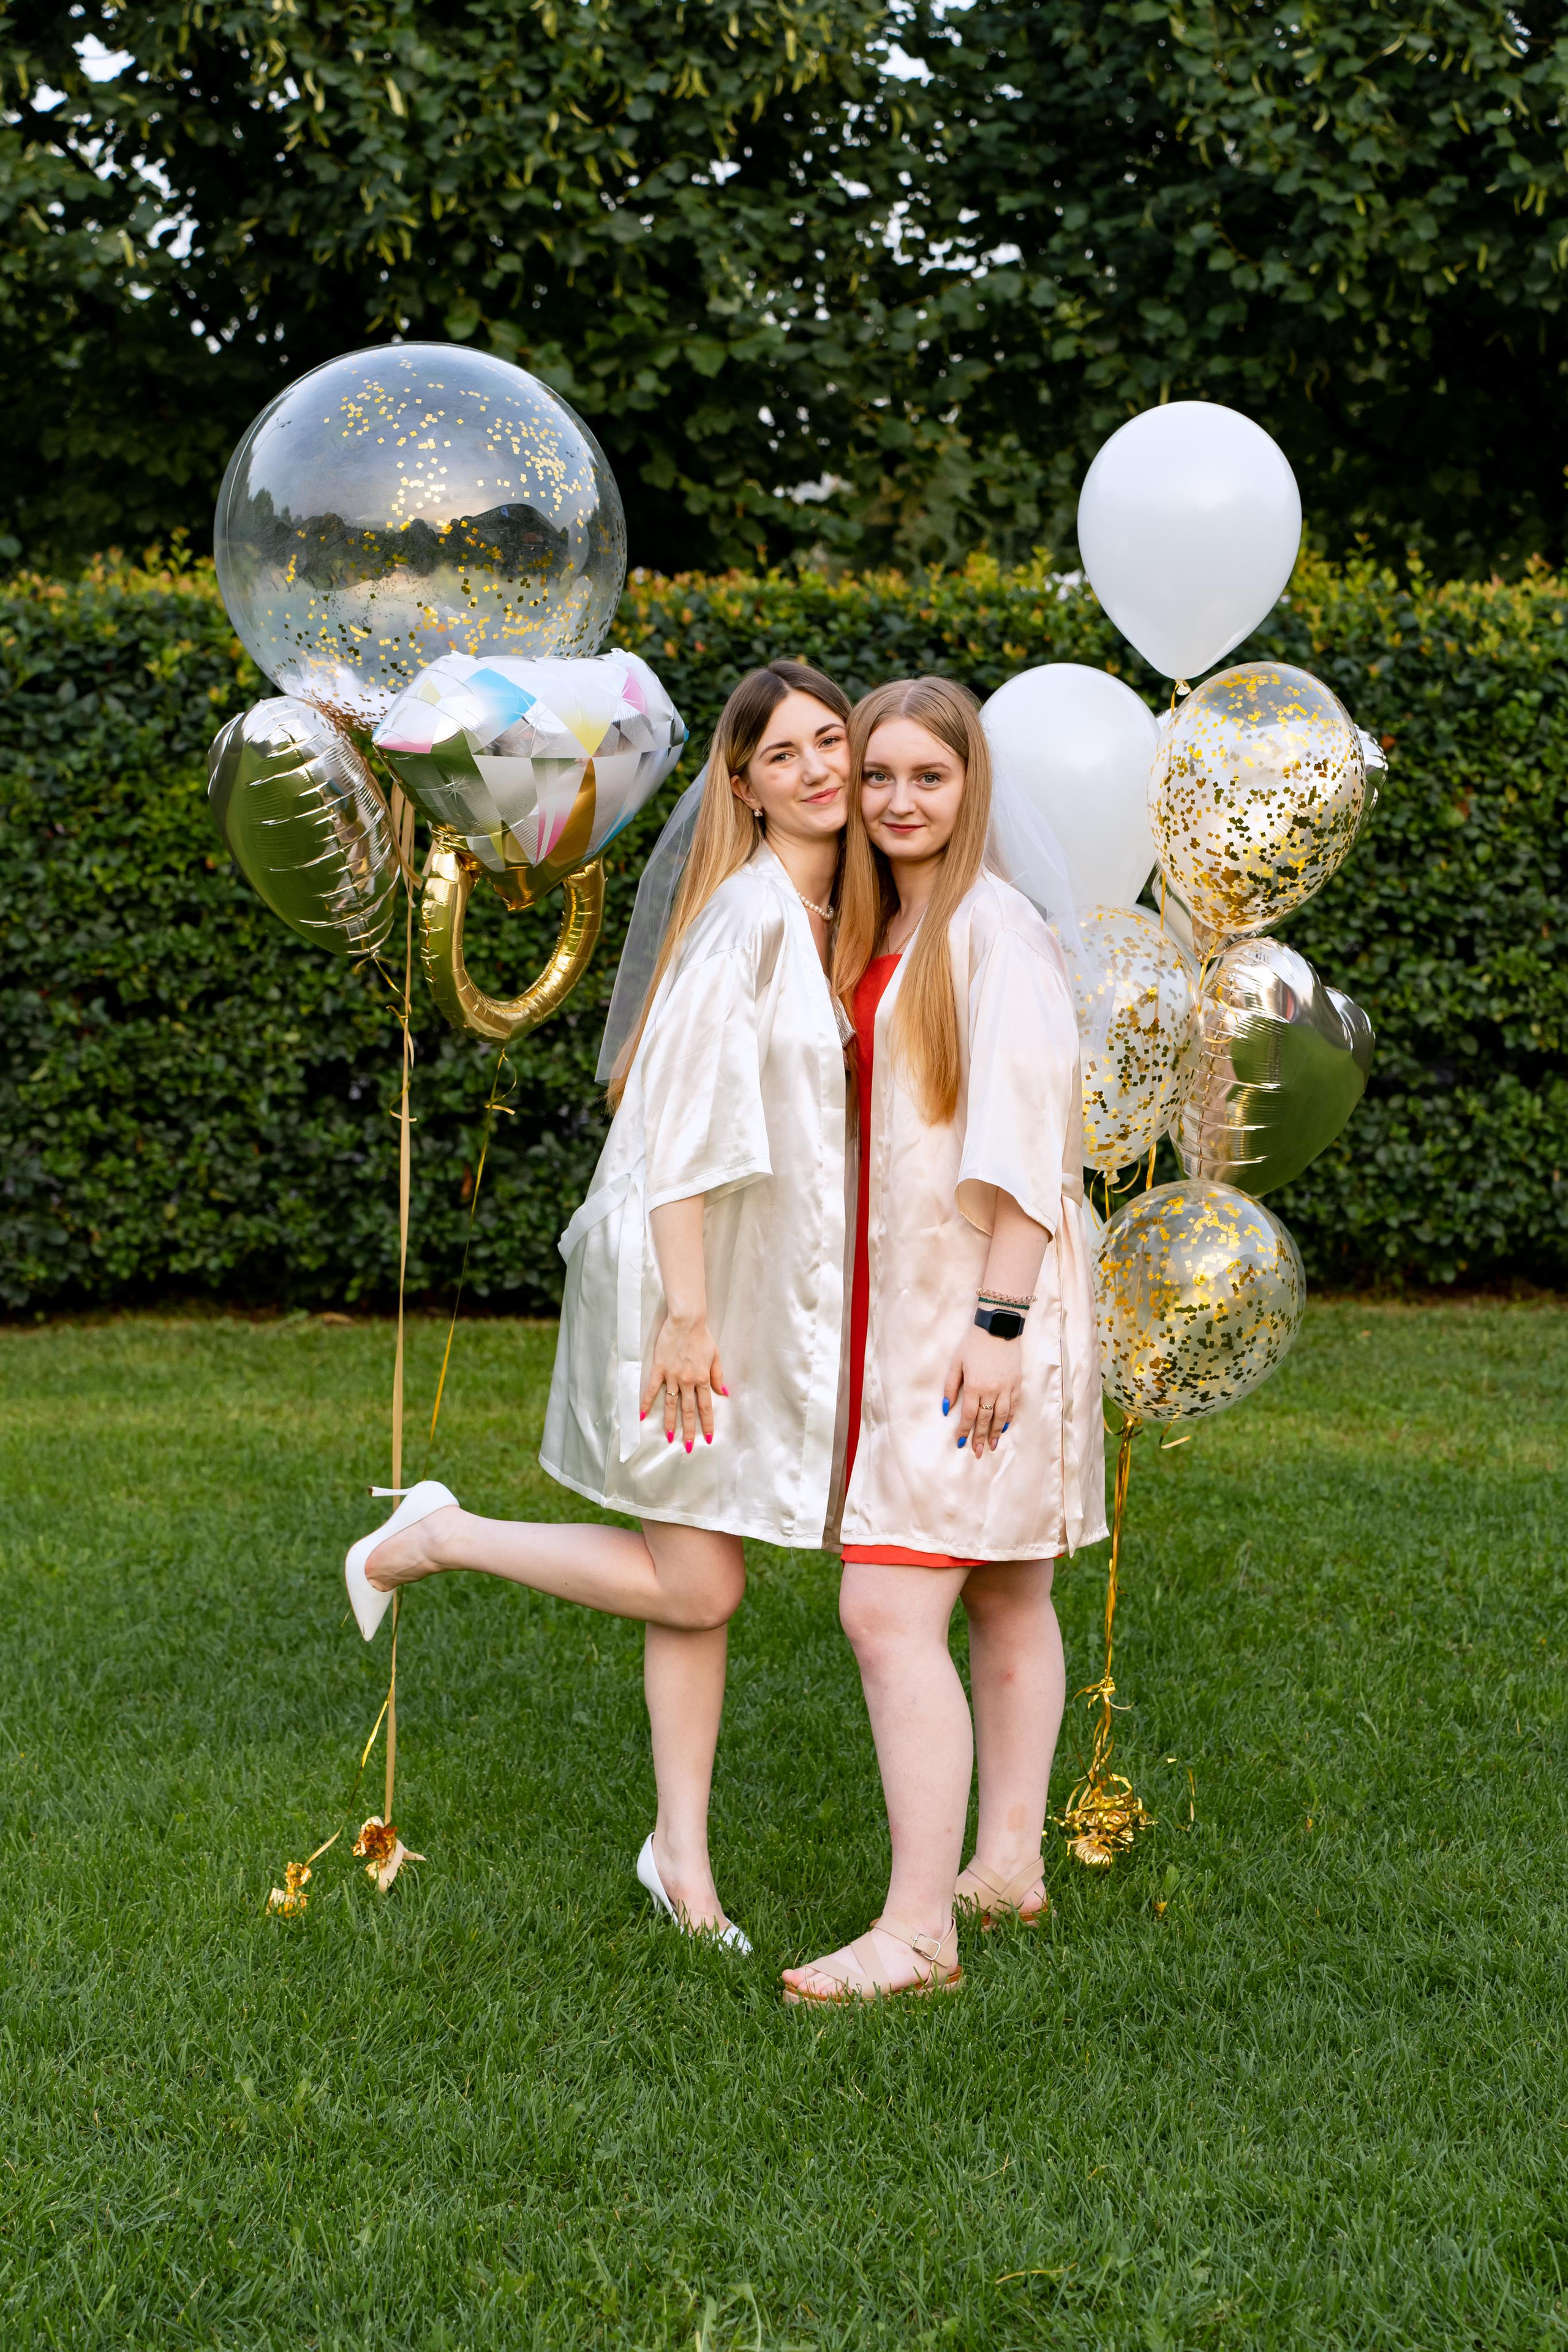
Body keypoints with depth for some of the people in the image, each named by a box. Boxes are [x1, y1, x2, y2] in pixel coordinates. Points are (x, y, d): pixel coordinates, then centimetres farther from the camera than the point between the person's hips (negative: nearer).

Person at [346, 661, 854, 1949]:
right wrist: (687, 1310, -23)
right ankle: (439, 1536, 13)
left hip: (767, 1280, 8)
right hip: (692, 1267, -8)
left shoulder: (830, 913, 10)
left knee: (706, 1578, 11)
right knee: (694, 1584, -4)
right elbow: (681, 1115, -21)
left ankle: (681, 1846, 19)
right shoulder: (750, 912, -17)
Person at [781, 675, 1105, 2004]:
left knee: (889, 1606, -14)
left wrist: (999, 1324, -22)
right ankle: (1009, 1864, 26)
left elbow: (1027, 1142, -17)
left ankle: (917, 1932, -12)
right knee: (1002, 1595, 16)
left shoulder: (996, 928, -11)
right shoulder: (877, 936, 16)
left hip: (979, 1310, -9)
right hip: (906, 1306, 9)